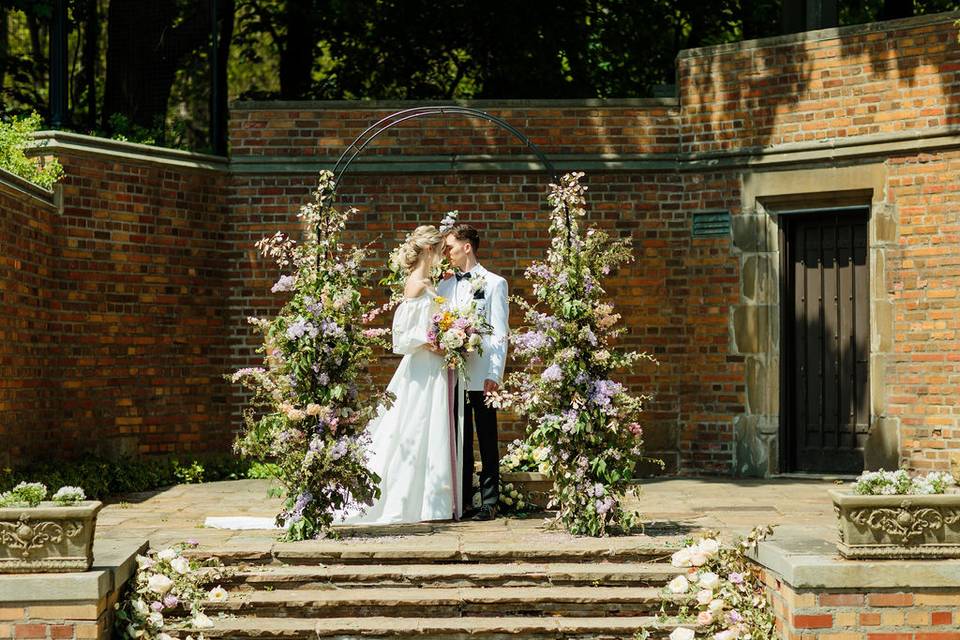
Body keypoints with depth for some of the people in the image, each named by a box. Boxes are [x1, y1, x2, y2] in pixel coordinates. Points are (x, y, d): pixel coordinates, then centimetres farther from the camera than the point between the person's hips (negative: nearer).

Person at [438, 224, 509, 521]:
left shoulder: (494, 283, 1)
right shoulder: (445, 286, 15)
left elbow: (500, 334, -4)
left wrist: (494, 375, -10)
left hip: (481, 376, -4)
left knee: (487, 440, 0)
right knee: (460, 440, 7)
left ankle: (489, 502, 3)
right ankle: (463, 501, 13)